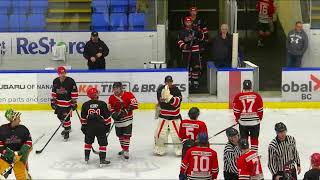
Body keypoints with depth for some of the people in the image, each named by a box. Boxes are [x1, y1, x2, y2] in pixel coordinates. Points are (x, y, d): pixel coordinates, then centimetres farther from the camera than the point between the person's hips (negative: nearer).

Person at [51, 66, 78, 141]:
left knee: (66, 117, -10)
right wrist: (53, 101, 10)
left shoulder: (70, 81, -14)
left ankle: (67, 131, 4)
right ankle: (67, 127, 38)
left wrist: (74, 102, -13)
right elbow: (54, 92, 12)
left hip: (67, 103, -6)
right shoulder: (55, 81, 2)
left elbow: (74, 92, -12)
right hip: (59, 102, 6)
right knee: (60, 116, 16)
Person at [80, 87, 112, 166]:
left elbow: (83, 117, 5)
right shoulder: (102, 104, -8)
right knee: (103, 143, 4)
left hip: (89, 126, 3)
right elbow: (107, 116, -4)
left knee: (88, 142, 22)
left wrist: (83, 126, 18)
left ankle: (86, 157, 27)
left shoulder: (85, 105, -1)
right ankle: (102, 159, -1)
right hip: (100, 127, -3)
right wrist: (107, 125, 8)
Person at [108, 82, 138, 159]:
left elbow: (134, 104, -18)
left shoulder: (128, 95, -11)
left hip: (127, 119, -5)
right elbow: (111, 109, 8)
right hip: (118, 120, 5)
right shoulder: (111, 98, 2)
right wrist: (114, 114, -12)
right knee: (120, 135, 13)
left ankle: (126, 151, -3)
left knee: (126, 135, -7)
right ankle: (124, 149, 30)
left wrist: (126, 110, -24)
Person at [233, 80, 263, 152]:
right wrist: (260, 117, 18)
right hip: (255, 121, 0)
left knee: (243, 139, 12)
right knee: (254, 138, 11)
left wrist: (237, 118, 16)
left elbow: (236, 110, -2)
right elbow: (260, 109, 0)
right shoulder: (257, 96, -5)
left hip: (243, 121, 0)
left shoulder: (238, 96, -7)